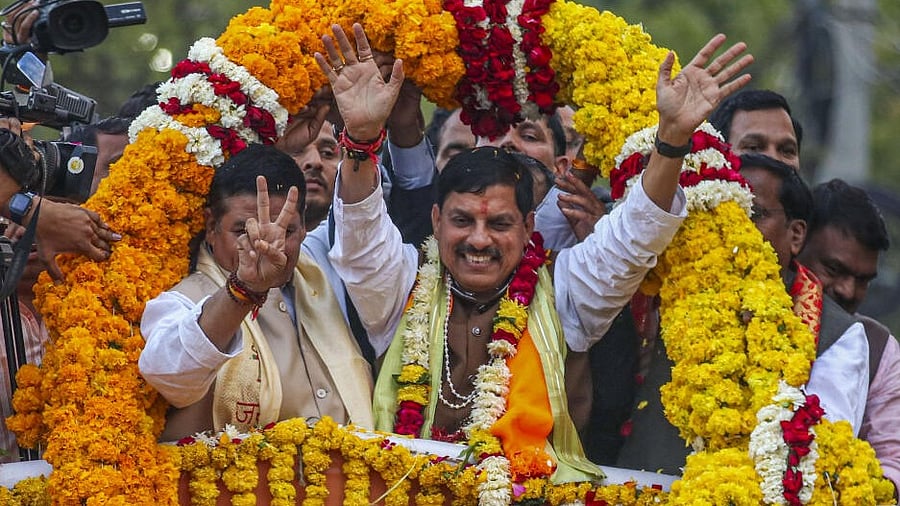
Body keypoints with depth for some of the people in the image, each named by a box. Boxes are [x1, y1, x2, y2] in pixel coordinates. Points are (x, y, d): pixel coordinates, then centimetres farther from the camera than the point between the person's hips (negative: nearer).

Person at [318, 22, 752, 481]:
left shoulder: (558, 293, 10)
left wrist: (673, 135, -12)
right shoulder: (406, 288, 10)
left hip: (544, 494, 0)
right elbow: (363, 238, -4)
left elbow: (630, 238, 1)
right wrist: (361, 135, -20)